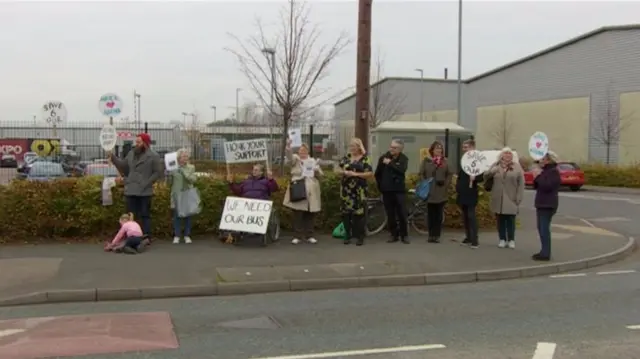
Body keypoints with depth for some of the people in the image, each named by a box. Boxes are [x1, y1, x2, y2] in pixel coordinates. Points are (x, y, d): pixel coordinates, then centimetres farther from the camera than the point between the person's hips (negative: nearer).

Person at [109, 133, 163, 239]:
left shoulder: (153, 156, -6)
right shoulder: (131, 154, 13)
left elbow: (158, 172, -8)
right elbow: (123, 166, 17)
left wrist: (147, 183, -13)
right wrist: (113, 157, 6)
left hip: (144, 192, -6)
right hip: (131, 190, 6)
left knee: (145, 215, 1)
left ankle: (146, 238, 5)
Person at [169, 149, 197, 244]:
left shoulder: (191, 167, 4)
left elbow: (193, 179, -9)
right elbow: (169, 182, 5)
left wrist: (184, 172, -17)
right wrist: (168, 175, -13)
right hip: (176, 195, 0)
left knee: (187, 215, 3)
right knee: (177, 215, 0)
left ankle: (187, 236, 10)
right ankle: (176, 236, 6)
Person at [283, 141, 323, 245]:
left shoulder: (313, 161, 16)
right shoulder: (295, 159, 6)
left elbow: (320, 174, 14)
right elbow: (289, 156, -18)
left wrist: (316, 170, -8)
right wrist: (288, 147, -35)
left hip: (311, 192, 3)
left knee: (310, 214, 5)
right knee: (298, 214, -3)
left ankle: (309, 235, 14)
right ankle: (298, 236, 5)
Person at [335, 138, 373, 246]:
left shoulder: (365, 159, -1)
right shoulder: (346, 158, 11)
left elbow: (370, 173, -7)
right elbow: (337, 169, 11)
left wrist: (356, 174, -16)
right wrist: (344, 172, -9)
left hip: (359, 190, -4)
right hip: (346, 188, 4)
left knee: (359, 213, -6)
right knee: (346, 212, 3)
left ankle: (360, 237, 2)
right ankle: (348, 235, 14)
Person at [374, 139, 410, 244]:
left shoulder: (404, 159, 0)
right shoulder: (383, 157, 3)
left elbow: (402, 170, -20)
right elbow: (377, 173, 10)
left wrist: (390, 163, -17)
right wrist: (380, 186, 11)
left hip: (399, 190, -1)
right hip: (387, 190, 2)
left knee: (402, 214, -3)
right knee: (390, 214, 4)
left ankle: (404, 235, 8)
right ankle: (394, 235, 13)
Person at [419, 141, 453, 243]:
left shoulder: (445, 161, 8)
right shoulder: (426, 161, 3)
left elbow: (450, 174, 6)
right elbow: (421, 174, 2)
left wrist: (446, 184, -6)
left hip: (441, 192, 1)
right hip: (429, 192, -1)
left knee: (439, 214, 2)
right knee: (431, 214, 2)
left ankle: (437, 235, 6)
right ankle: (431, 235, 8)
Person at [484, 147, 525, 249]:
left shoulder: (517, 167, 1)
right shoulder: (496, 166, 5)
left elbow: (521, 184, -2)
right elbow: (486, 176, 7)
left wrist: (518, 198, -8)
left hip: (511, 199, -2)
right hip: (498, 199, 2)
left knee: (510, 220, 2)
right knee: (500, 219, 6)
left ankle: (511, 240, 13)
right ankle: (502, 239, 16)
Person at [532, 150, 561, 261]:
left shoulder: (554, 172, -11)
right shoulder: (545, 171, 21)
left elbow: (547, 186, -24)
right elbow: (536, 186, 18)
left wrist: (538, 176, -15)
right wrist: (536, 177, 1)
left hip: (548, 205, -10)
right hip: (541, 204, 10)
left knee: (544, 229, -13)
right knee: (541, 228, 12)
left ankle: (546, 254, -14)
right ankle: (544, 251, 19)